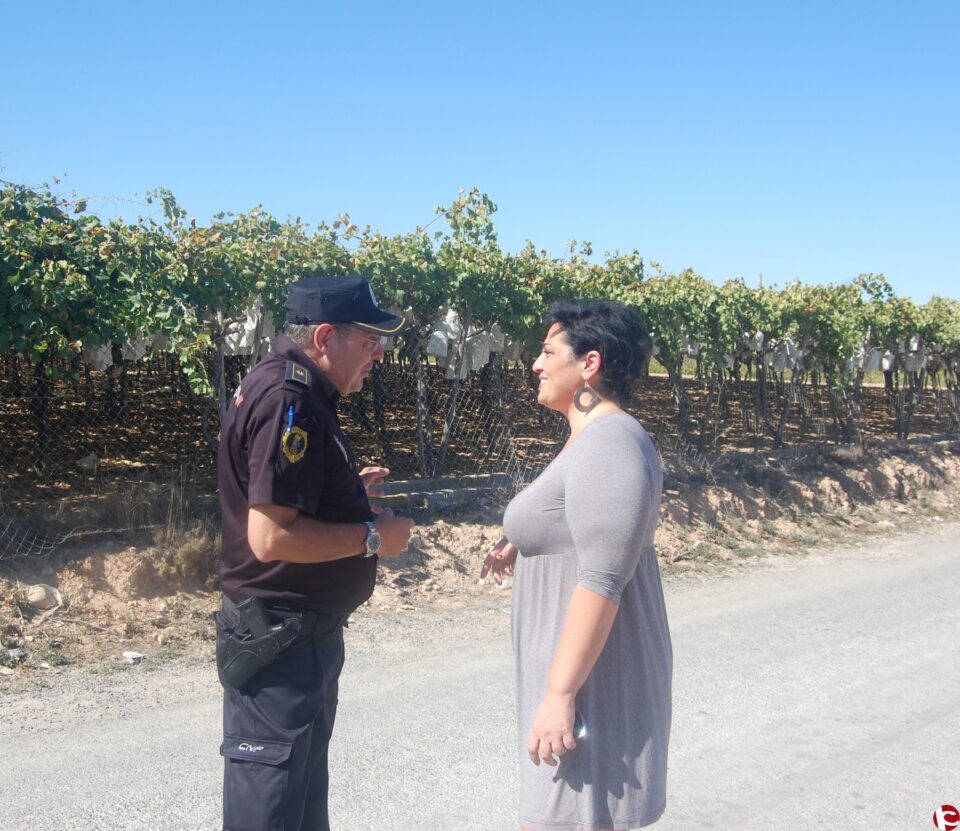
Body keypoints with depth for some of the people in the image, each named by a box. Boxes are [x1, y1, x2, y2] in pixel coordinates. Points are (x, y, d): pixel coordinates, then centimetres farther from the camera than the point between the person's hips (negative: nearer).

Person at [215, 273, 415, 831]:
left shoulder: (297, 391, 10)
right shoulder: (288, 401, -23)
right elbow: (271, 537, -29)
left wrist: (351, 488, 11)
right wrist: (372, 537, -18)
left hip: (306, 632, 11)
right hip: (281, 640, -11)